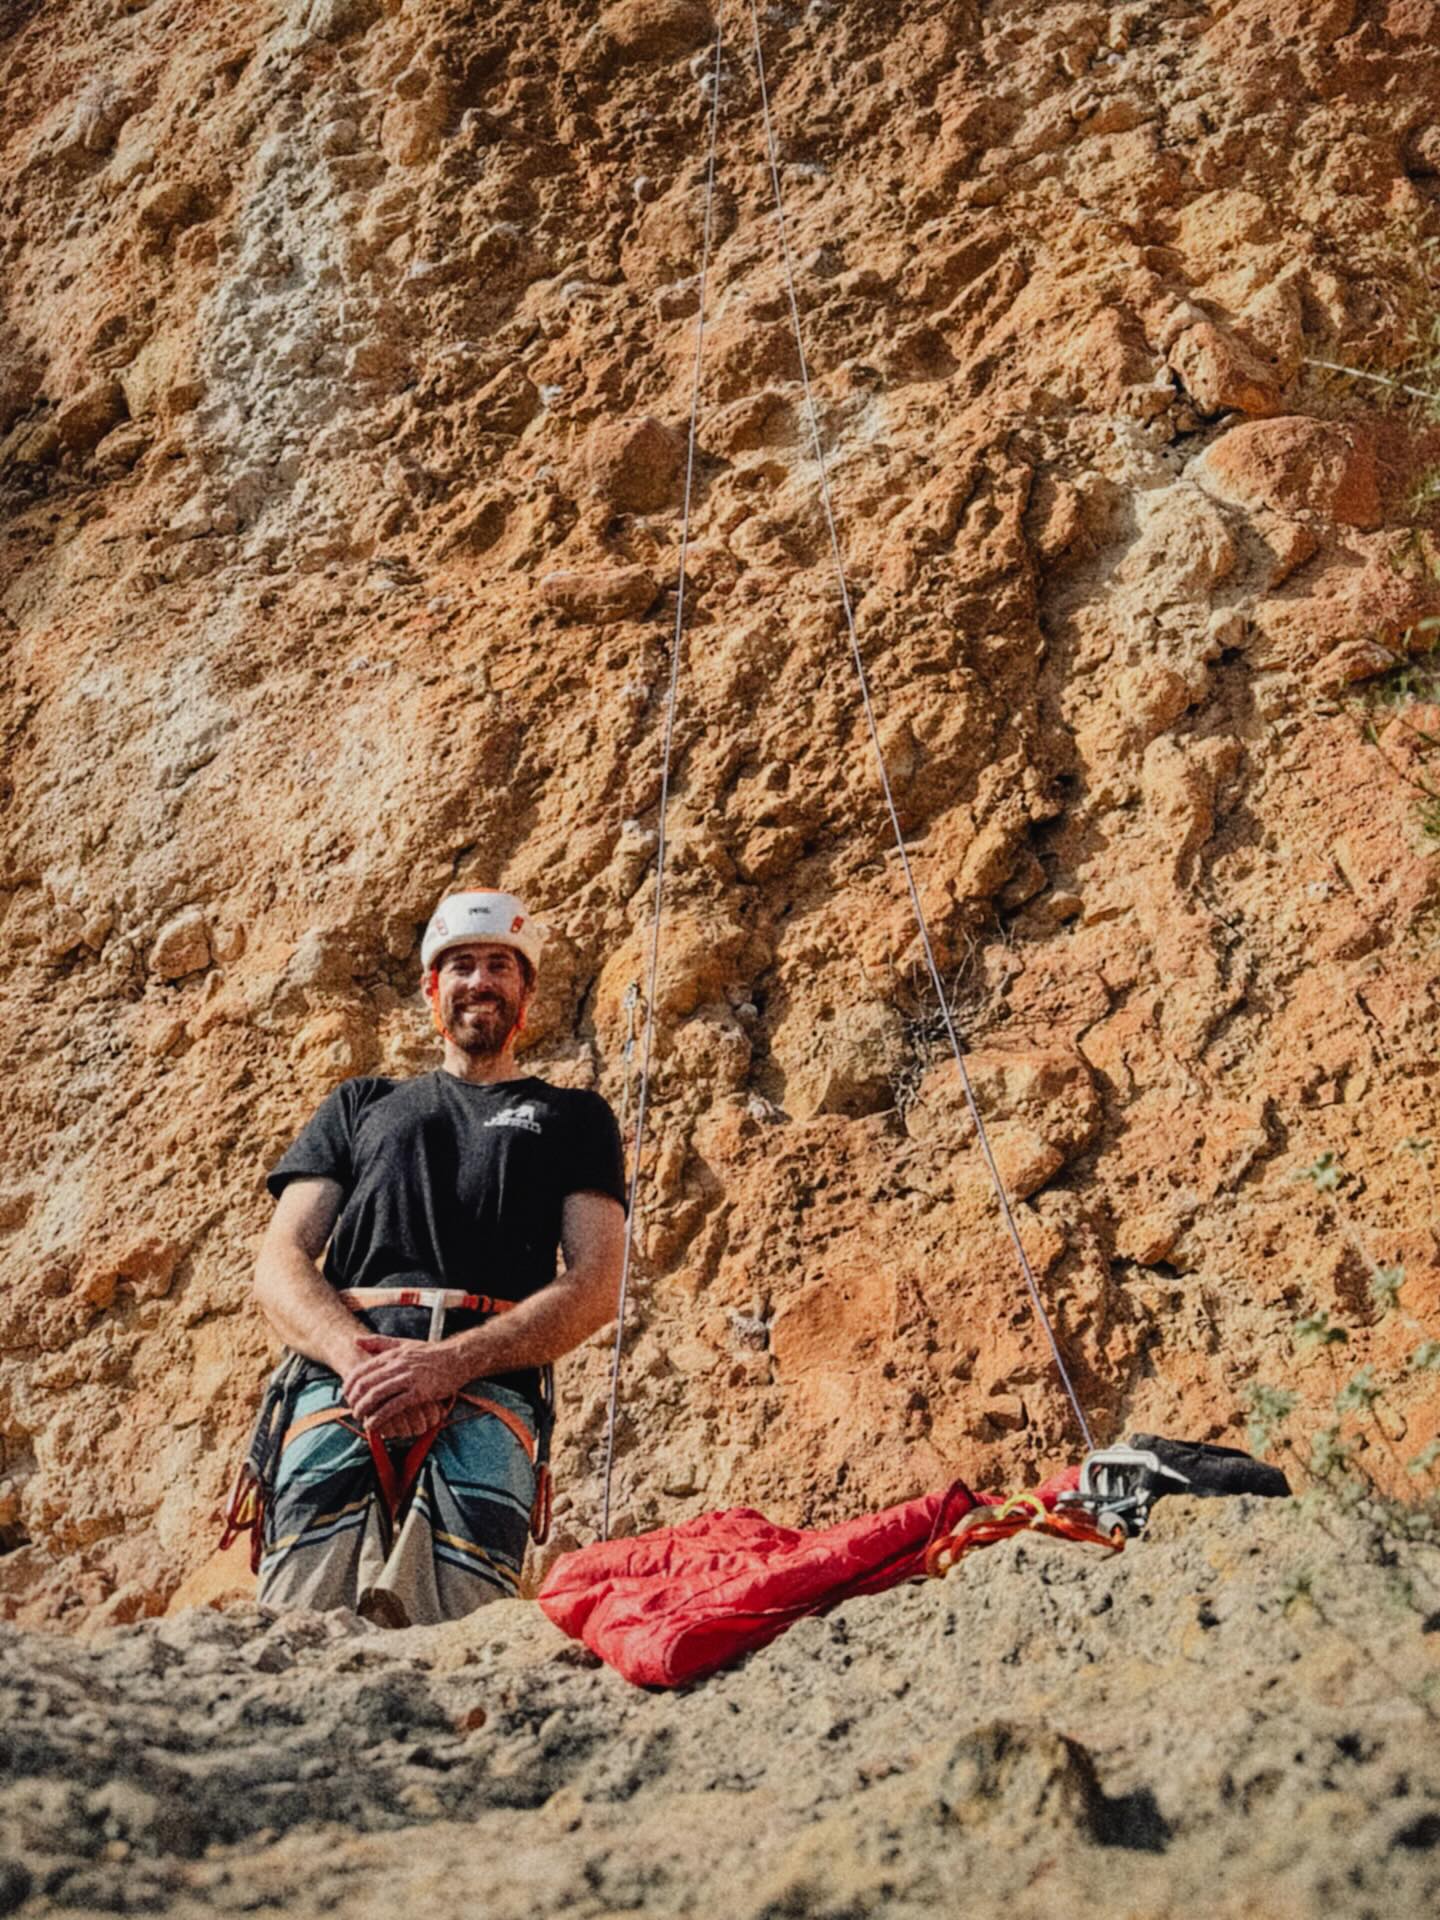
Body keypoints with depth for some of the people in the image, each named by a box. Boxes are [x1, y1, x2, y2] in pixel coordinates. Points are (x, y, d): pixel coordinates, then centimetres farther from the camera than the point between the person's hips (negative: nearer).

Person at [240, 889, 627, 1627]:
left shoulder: (573, 1117, 26)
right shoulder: (360, 1105, 32)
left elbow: (596, 1284, 10)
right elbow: (279, 1263, 18)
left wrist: (451, 1362, -8)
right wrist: (356, 1352, -6)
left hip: (487, 1381, -1)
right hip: (338, 1368, 2)